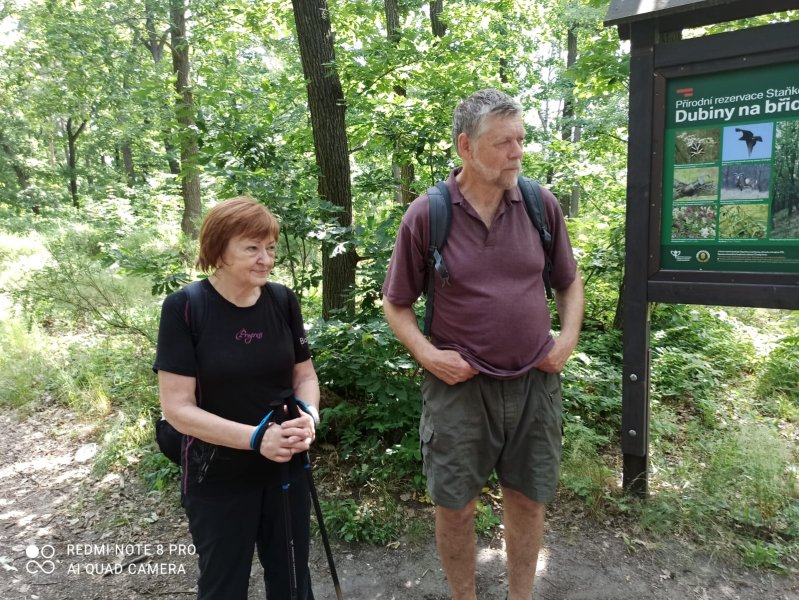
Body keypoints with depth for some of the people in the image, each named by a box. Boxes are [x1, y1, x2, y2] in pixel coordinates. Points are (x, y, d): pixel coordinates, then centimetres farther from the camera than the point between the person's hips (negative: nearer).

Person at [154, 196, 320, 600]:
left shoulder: (283, 301, -5)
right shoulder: (184, 308, -17)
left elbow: (304, 374, 3)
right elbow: (177, 407, -18)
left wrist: (310, 415, -18)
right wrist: (256, 438, -27)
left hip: (286, 468, 4)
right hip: (217, 479, -3)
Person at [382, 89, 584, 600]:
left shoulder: (542, 205, -2)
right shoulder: (426, 215, -9)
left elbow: (569, 281, 13)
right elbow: (396, 303, 0)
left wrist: (569, 337, -1)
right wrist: (427, 353, -13)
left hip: (536, 382, 3)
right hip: (460, 385, -2)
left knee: (528, 500, 16)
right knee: (455, 505, 11)